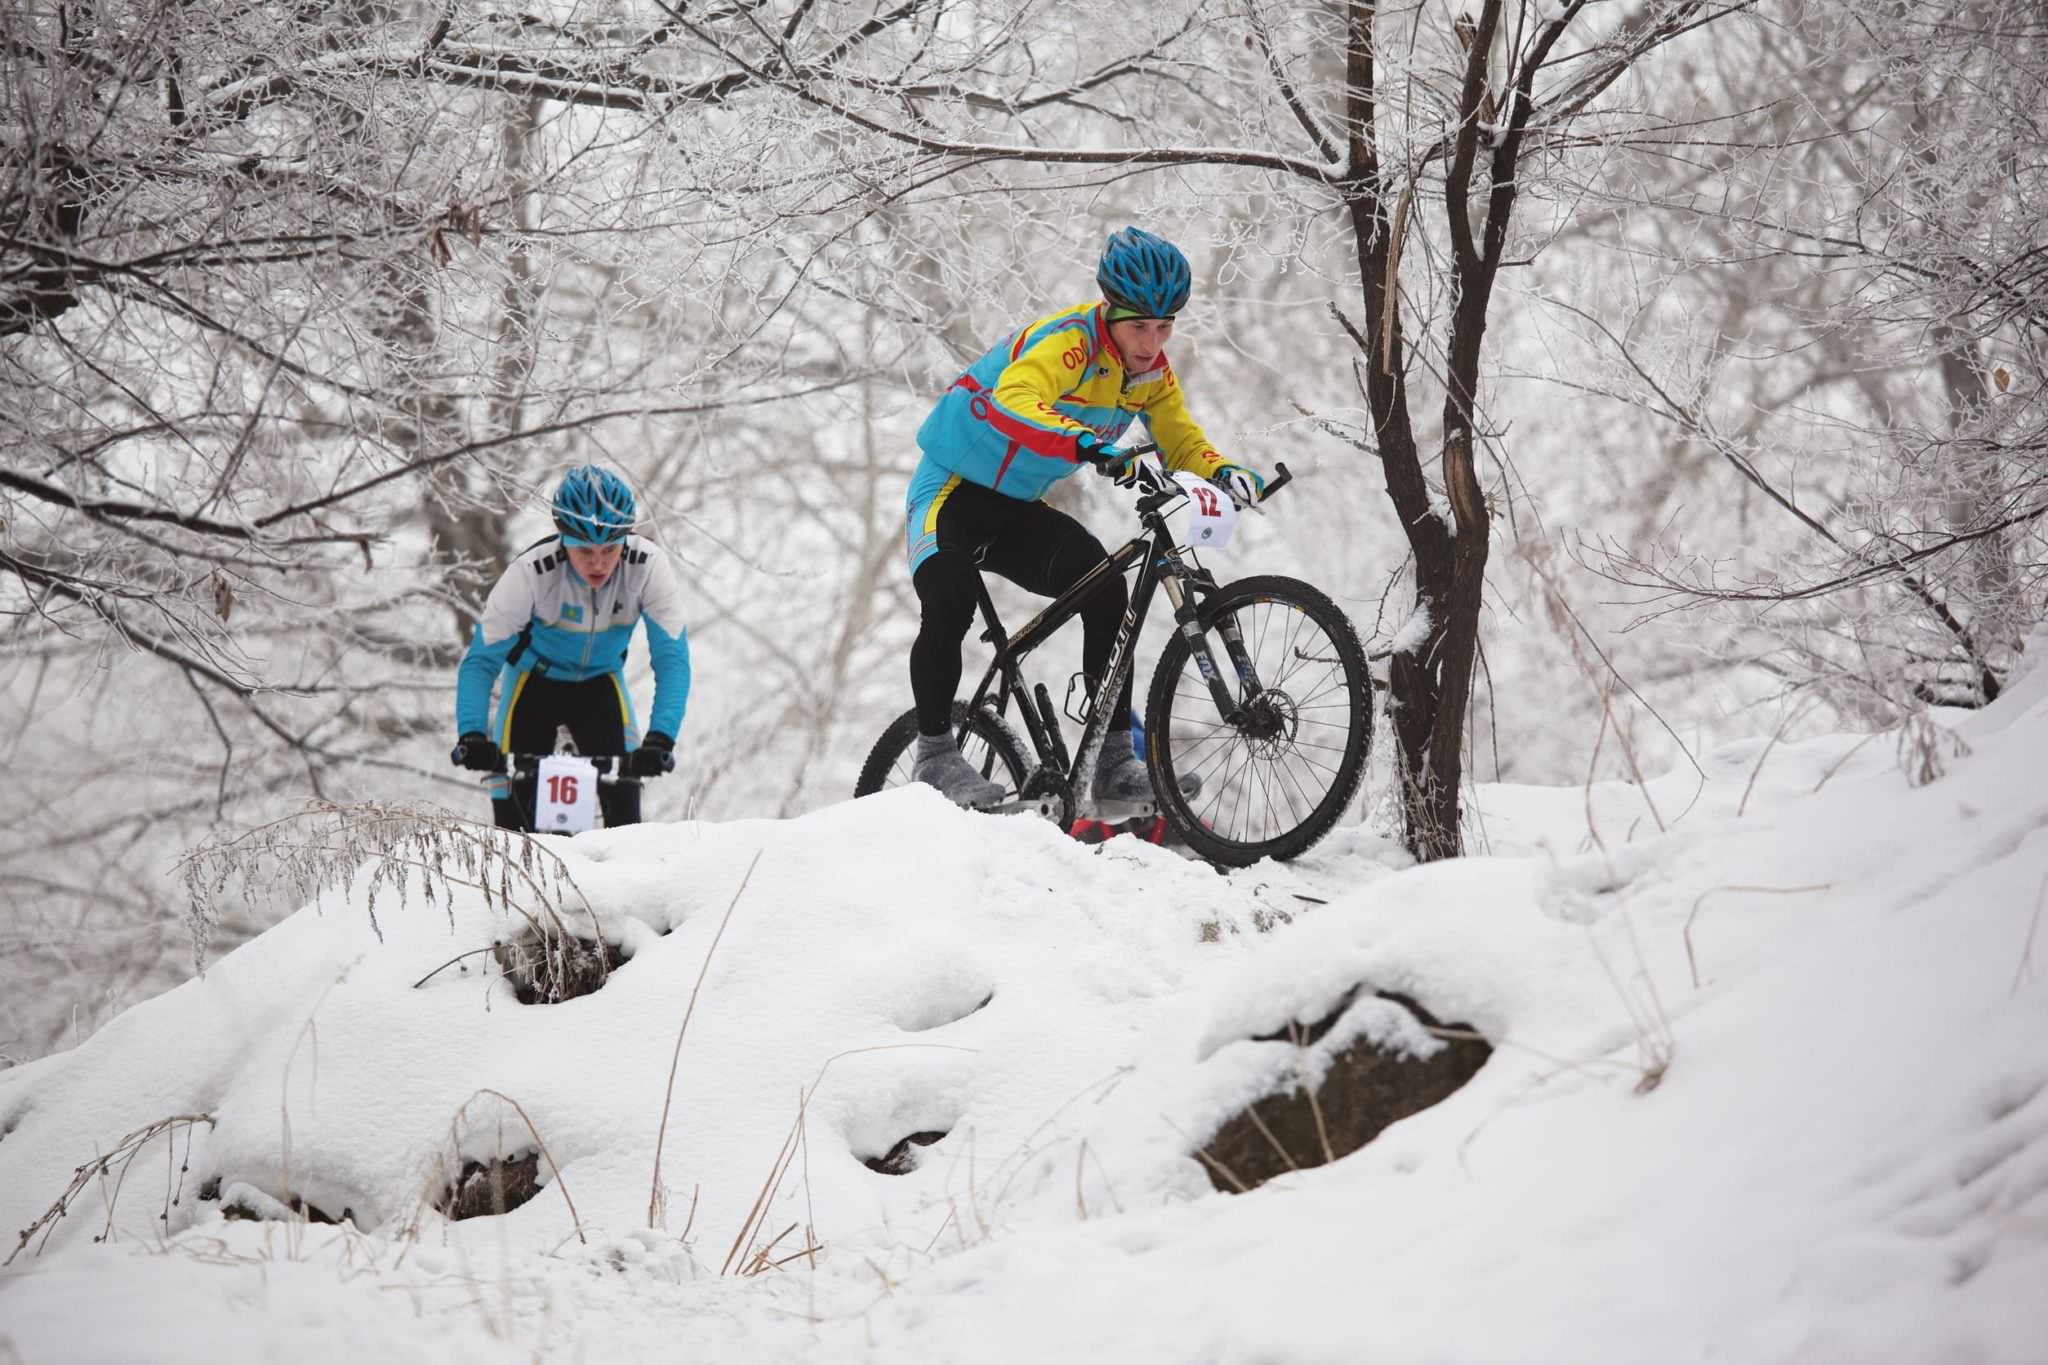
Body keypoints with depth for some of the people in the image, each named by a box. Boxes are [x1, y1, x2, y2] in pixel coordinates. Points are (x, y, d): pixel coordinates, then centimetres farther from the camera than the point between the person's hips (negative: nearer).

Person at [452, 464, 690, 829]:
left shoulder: (648, 566, -30)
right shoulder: (532, 572, -34)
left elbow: (672, 658, -29)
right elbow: (480, 659, -29)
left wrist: (660, 739, -42)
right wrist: (471, 735, -44)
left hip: (600, 682, 1)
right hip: (534, 679, -1)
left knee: (622, 800, -20)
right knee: (516, 811, -9)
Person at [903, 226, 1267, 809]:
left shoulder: (1152, 373, -2)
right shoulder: (1067, 343, -27)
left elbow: (1181, 441, 3)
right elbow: (1013, 403, -45)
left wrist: (1221, 472, -21)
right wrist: (1087, 443, -61)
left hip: (1018, 509, 7)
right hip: (953, 492, -7)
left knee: (1105, 586, -14)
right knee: (949, 606, -31)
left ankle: (1115, 760, -10)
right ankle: (934, 754, -12)